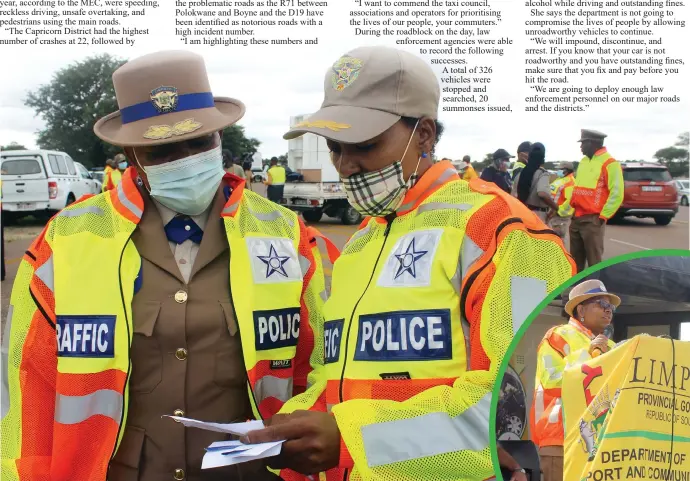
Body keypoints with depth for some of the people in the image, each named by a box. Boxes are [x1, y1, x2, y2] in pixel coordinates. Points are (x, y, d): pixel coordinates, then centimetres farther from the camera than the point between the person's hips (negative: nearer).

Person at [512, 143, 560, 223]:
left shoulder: (521, 173, 8)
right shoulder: (542, 173, -13)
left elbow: (514, 196, 9)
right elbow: (542, 194, -30)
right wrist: (555, 207, -16)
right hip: (538, 214, -7)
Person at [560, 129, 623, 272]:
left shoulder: (609, 163, -10)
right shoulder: (583, 161, 17)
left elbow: (617, 193, -14)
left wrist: (603, 216, -16)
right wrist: (563, 209, 20)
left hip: (592, 220, -8)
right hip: (576, 219, 8)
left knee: (594, 263, -5)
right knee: (576, 261, 14)